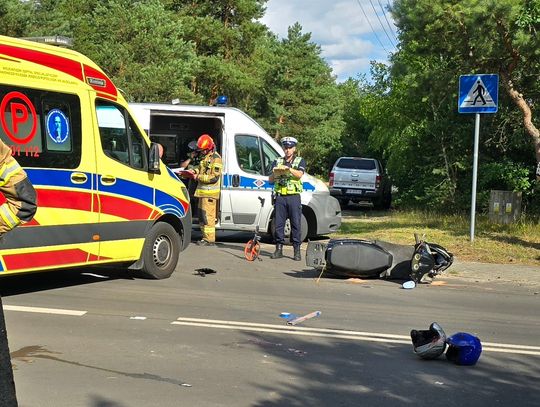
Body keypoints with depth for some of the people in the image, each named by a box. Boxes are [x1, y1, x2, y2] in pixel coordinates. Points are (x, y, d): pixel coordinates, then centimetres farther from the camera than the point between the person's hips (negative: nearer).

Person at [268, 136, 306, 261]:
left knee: (296, 224, -4)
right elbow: (270, 180, 12)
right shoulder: (277, 162, 17)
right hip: (280, 196, 3)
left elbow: (299, 174, -10)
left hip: (294, 196, -2)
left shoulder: (300, 161, 10)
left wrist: (288, 169, -26)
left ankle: (297, 251, -2)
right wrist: (275, 173, -10)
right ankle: (279, 249, 7)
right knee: (278, 224, 1)